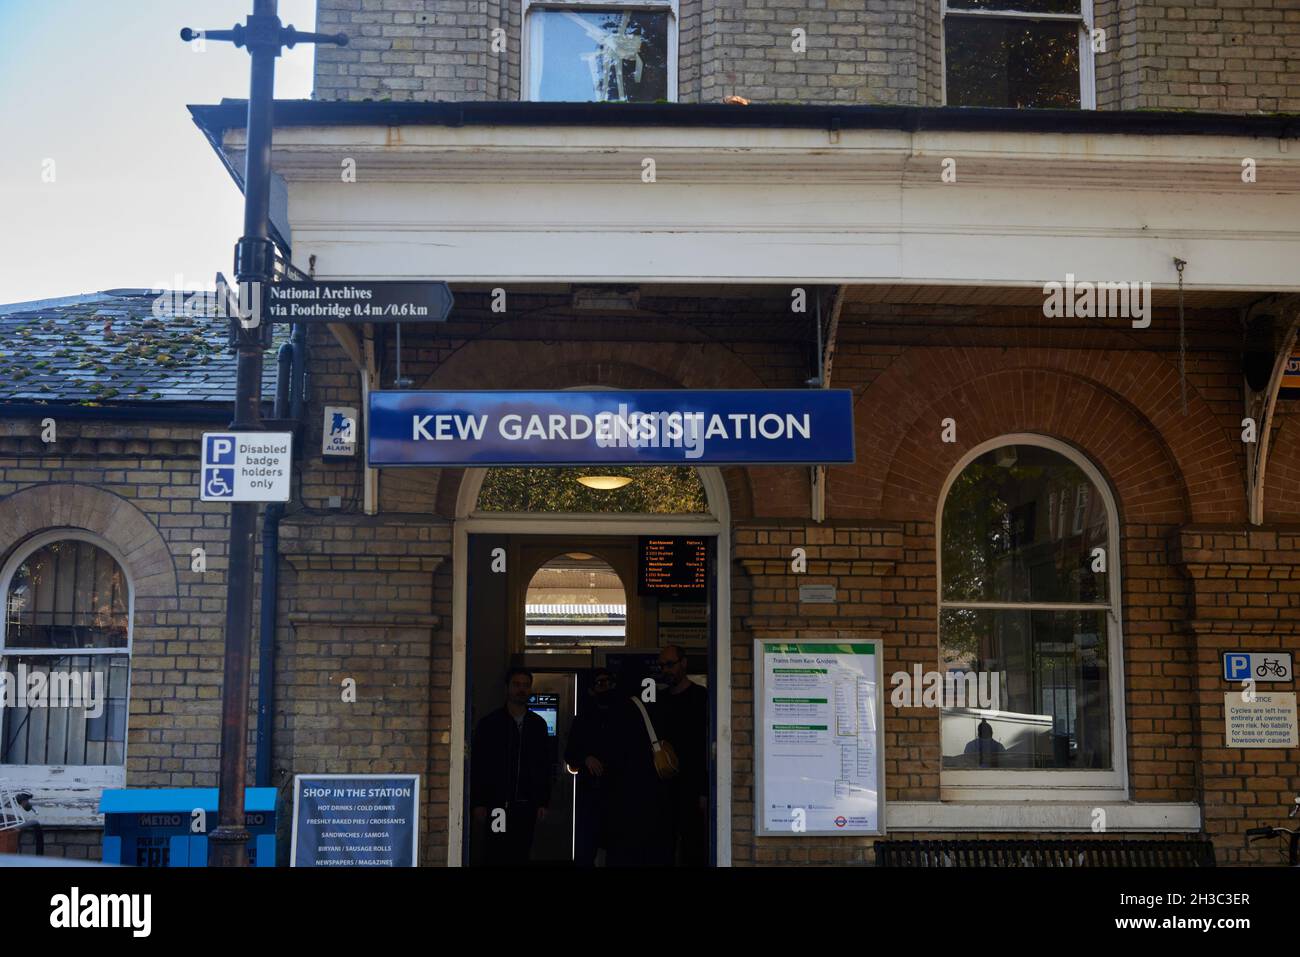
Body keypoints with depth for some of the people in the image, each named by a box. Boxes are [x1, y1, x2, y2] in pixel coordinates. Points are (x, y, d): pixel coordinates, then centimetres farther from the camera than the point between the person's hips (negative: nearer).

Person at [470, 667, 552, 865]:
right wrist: (478, 803, -5)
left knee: (521, 856, 1)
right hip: (497, 804, -2)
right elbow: (476, 765, 1)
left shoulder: (538, 724, 11)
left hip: (526, 805, 2)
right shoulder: (490, 723, 3)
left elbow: (545, 766, 12)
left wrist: (543, 802, 5)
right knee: (496, 856, -5)